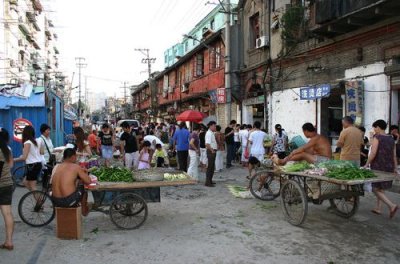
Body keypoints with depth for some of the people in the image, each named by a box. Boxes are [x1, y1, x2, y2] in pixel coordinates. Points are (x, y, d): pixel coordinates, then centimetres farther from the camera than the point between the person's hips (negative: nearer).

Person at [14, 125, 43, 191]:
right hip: (38, 164, 9)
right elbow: (42, 152, 15)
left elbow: (24, 157, -18)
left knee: (32, 187, 0)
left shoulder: (27, 142, -14)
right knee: (25, 182, 21)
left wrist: (13, 160, -5)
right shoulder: (36, 141, 9)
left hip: (32, 165, -8)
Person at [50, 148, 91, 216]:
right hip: (70, 201, -5)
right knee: (82, 187, 22)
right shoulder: (76, 167, -7)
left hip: (55, 201, 5)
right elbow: (88, 181, -6)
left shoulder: (56, 167, 8)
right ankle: (84, 210, 40)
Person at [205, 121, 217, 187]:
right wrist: (212, 150, -22)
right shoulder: (209, 133, -18)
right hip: (211, 152, -10)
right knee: (210, 167, -5)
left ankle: (210, 181, 27)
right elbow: (207, 144, -28)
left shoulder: (212, 133, 14)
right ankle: (208, 182, 1)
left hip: (213, 151, 10)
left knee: (212, 167, 17)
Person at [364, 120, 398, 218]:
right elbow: (394, 155, 10)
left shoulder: (377, 137, -10)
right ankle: (378, 208, 22)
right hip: (389, 167, 7)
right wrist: (395, 168, 15)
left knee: (376, 189, -2)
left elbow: (373, 153, -18)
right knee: (381, 188, 17)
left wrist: (366, 164, -11)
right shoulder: (391, 139, 10)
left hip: (378, 166, -7)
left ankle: (392, 205, -15)